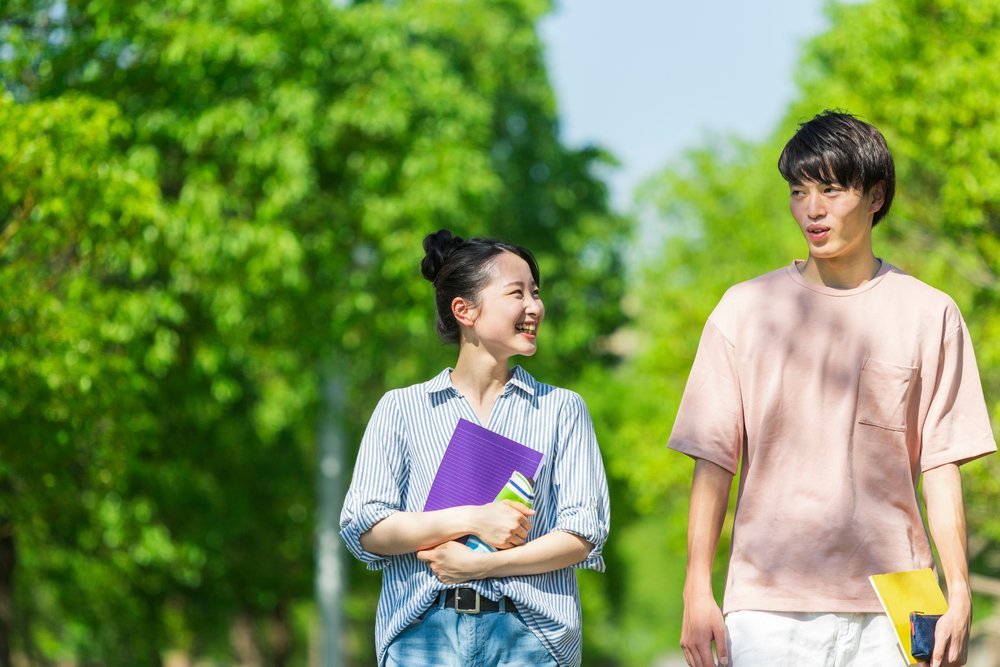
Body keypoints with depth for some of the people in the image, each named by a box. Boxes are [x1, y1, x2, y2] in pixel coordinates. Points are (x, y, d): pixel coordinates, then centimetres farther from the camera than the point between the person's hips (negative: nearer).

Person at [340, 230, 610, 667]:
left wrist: (480, 565, -7)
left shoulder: (561, 409, 13)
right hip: (424, 629, 0)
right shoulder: (402, 409, 12)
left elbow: (583, 535, 4)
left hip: (528, 631, 0)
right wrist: (471, 520, -9)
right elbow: (364, 529, 3)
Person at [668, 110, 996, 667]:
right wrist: (697, 590, -1)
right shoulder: (746, 309, 8)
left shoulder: (930, 315, 7)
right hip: (767, 601, 0)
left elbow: (942, 467, 5)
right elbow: (714, 460, 6)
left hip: (889, 607, 0)